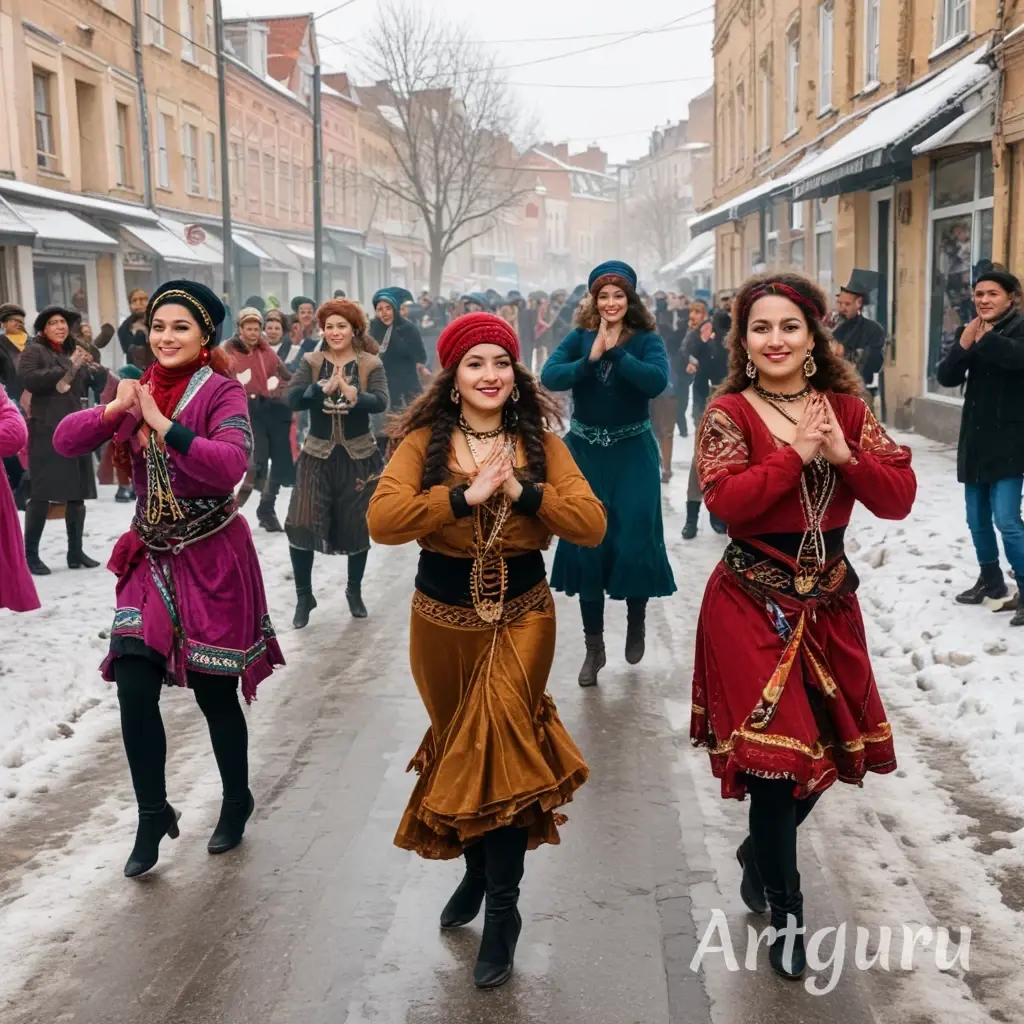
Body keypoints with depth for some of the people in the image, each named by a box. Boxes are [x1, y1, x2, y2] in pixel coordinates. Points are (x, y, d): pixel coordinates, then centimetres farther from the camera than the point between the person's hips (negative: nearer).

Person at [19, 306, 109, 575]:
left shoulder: (74, 351, 18)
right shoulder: (34, 350, 0)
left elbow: (100, 384, 14)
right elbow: (28, 379, -18)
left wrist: (93, 368, -8)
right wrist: (68, 368, -18)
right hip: (46, 431, -6)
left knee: (77, 493, 8)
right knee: (42, 493, -9)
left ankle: (75, 552, 17)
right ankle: (30, 554, -2)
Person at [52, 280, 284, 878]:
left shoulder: (222, 392, -11)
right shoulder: (140, 390, 5)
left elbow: (231, 465, -29)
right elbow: (66, 442, -2)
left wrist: (161, 423, -30)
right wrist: (115, 409, -18)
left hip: (211, 560, -5)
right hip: (152, 559, 5)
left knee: (214, 691, 6)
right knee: (134, 691, -1)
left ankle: (238, 800, 31)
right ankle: (154, 814, 20)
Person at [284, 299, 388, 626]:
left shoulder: (371, 364, -4)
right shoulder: (310, 362, 0)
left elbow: (380, 402, -19)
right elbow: (292, 398, -14)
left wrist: (350, 392, -36)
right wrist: (324, 388, -30)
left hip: (359, 456, 0)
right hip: (317, 455, 1)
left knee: (357, 526, 11)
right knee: (301, 525, -7)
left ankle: (354, 591, 32)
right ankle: (303, 595, 11)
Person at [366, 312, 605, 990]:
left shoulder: (540, 442, -4)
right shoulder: (424, 441, -6)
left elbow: (593, 525, -14)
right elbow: (382, 521, -22)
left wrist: (521, 490, -25)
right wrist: (465, 495, -29)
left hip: (521, 619, -1)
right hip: (443, 620, 1)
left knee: (501, 748, -5)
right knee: (460, 746, 18)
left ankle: (502, 909, 11)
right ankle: (478, 866, 42)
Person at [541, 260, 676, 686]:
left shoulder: (646, 340, -3)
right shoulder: (578, 338, 2)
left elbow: (658, 381, -23)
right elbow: (549, 377, -14)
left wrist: (614, 351, -22)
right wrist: (591, 359, -25)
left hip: (633, 452, -2)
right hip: (585, 452, 2)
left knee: (633, 541, -5)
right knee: (586, 545, 2)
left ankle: (636, 620, 26)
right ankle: (594, 646, 14)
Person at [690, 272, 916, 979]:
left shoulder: (847, 409, 4)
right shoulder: (729, 413, -8)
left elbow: (900, 499, -3)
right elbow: (726, 501, -23)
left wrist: (844, 455, -17)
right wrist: (797, 452, -20)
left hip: (830, 601, 5)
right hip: (754, 607, -5)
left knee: (828, 750, 15)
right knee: (776, 757, -3)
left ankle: (760, 854, 43)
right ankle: (786, 913, 18)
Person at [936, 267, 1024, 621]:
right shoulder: (967, 332, 9)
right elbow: (946, 377, -2)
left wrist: (983, 339, -23)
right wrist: (964, 345, -17)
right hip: (975, 441, 7)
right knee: (977, 520, 15)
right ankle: (992, 584, 32)